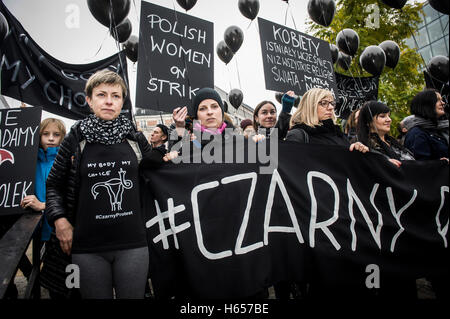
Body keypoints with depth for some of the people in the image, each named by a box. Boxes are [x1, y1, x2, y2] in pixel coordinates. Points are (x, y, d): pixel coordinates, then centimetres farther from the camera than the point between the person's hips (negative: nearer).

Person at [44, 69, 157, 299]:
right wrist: (59, 219, -2)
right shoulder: (76, 139, 1)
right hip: (88, 247, 0)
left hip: (132, 245, 1)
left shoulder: (135, 139, 4)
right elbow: (54, 184, 10)